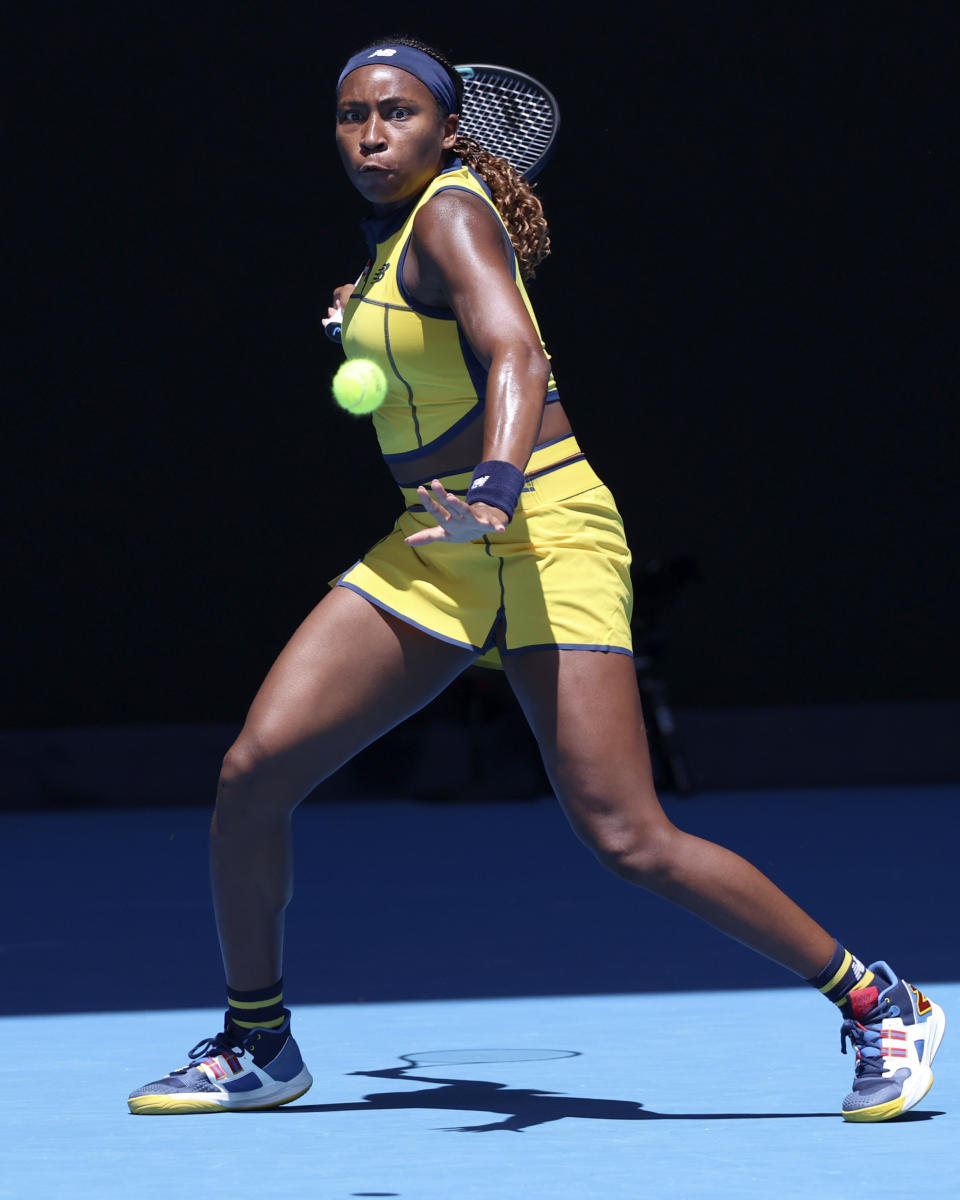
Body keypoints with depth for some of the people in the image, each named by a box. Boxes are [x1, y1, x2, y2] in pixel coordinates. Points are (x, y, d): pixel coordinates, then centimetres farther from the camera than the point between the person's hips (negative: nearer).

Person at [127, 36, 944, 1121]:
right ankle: (256, 1046, 12)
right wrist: (369, 317, 27)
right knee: (254, 769, -6)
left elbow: (517, 359, -32)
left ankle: (876, 1002, -3)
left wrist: (497, 488, -48)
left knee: (629, 842, -17)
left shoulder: (451, 216, -13)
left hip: (543, 537, -8)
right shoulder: (395, 228, 12)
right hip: (432, 553, 8)